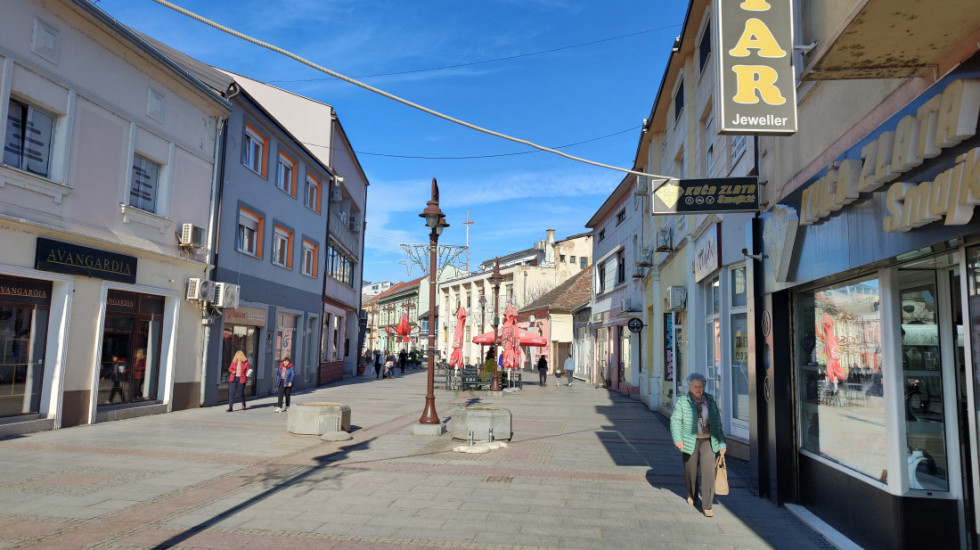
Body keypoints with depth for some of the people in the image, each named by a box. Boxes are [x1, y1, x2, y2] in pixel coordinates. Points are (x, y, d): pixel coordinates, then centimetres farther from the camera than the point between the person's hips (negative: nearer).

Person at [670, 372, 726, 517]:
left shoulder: (710, 401, 6)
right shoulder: (682, 402, -3)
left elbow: (717, 423, 11)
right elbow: (675, 420, -12)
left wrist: (721, 443, 10)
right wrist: (677, 439, -26)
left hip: (707, 440, 1)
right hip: (690, 441, -1)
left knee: (708, 471, -9)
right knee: (691, 471, 10)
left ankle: (707, 506, -2)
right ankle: (691, 495, 39)